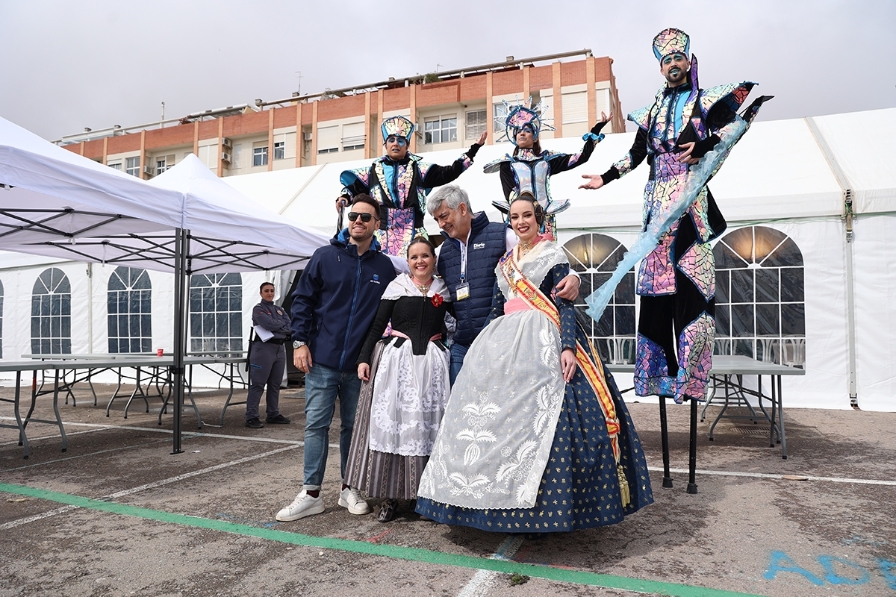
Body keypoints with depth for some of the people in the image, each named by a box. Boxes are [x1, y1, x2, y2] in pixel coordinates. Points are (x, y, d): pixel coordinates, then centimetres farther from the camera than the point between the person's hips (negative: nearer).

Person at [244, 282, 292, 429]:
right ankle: (251, 417, -6)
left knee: (275, 384, 10)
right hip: (264, 348, -6)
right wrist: (282, 323, -1)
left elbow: (290, 326, 5)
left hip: (280, 348, 7)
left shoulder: (279, 310, 19)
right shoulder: (258, 309, 1)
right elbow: (269, 324, -16)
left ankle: (273, 414, 18)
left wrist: (276, 326, -11)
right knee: (257, 384, -7)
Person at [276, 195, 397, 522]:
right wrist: (300, 342, -4)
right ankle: (311, 493, 11)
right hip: (323, 359, -1)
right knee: (316, 424, 2)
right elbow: (302, 299, 3)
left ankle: (350, 488, 24)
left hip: (360, 363, 1)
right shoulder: (325, 256, 2)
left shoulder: (384, 267, 4)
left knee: (354, 426, 11)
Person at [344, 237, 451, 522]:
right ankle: (389, 496, 9)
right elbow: (377, 325, 2)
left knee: (427, 426, 4)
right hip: (397, 360, -1)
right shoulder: (396, 287, 3)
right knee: (392, 424, -1)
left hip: (431, 363, 2)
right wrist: (364, 358, -5)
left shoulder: (444, 290, 9)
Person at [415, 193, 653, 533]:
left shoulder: (553, 256, 2)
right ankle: (506, 500, 12)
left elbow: (565, 304, -8)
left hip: (541, 340, -7)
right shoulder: (505, 263, 20)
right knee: (496, 417, 2)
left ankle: (544, 509, -6)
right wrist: (484, 349, 17)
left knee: (536, 414, -15)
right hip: (503, 342, 7)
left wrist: (568, 347, -21)